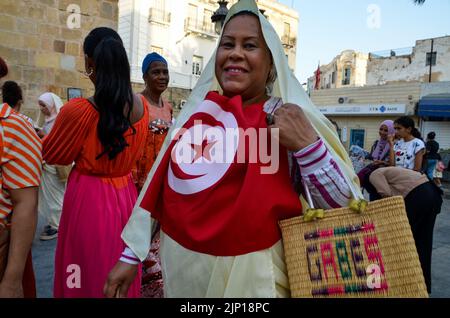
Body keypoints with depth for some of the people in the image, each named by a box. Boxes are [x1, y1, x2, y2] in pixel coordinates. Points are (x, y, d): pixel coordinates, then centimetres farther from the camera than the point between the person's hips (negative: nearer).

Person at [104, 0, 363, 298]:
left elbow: (341, 204, -9)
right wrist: (131, 255, 9)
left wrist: (306, 144, -24)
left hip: (248, 271, -3)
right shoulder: (196, 111, 1)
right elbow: (159, 185, 7)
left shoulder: (288, 119, -9)